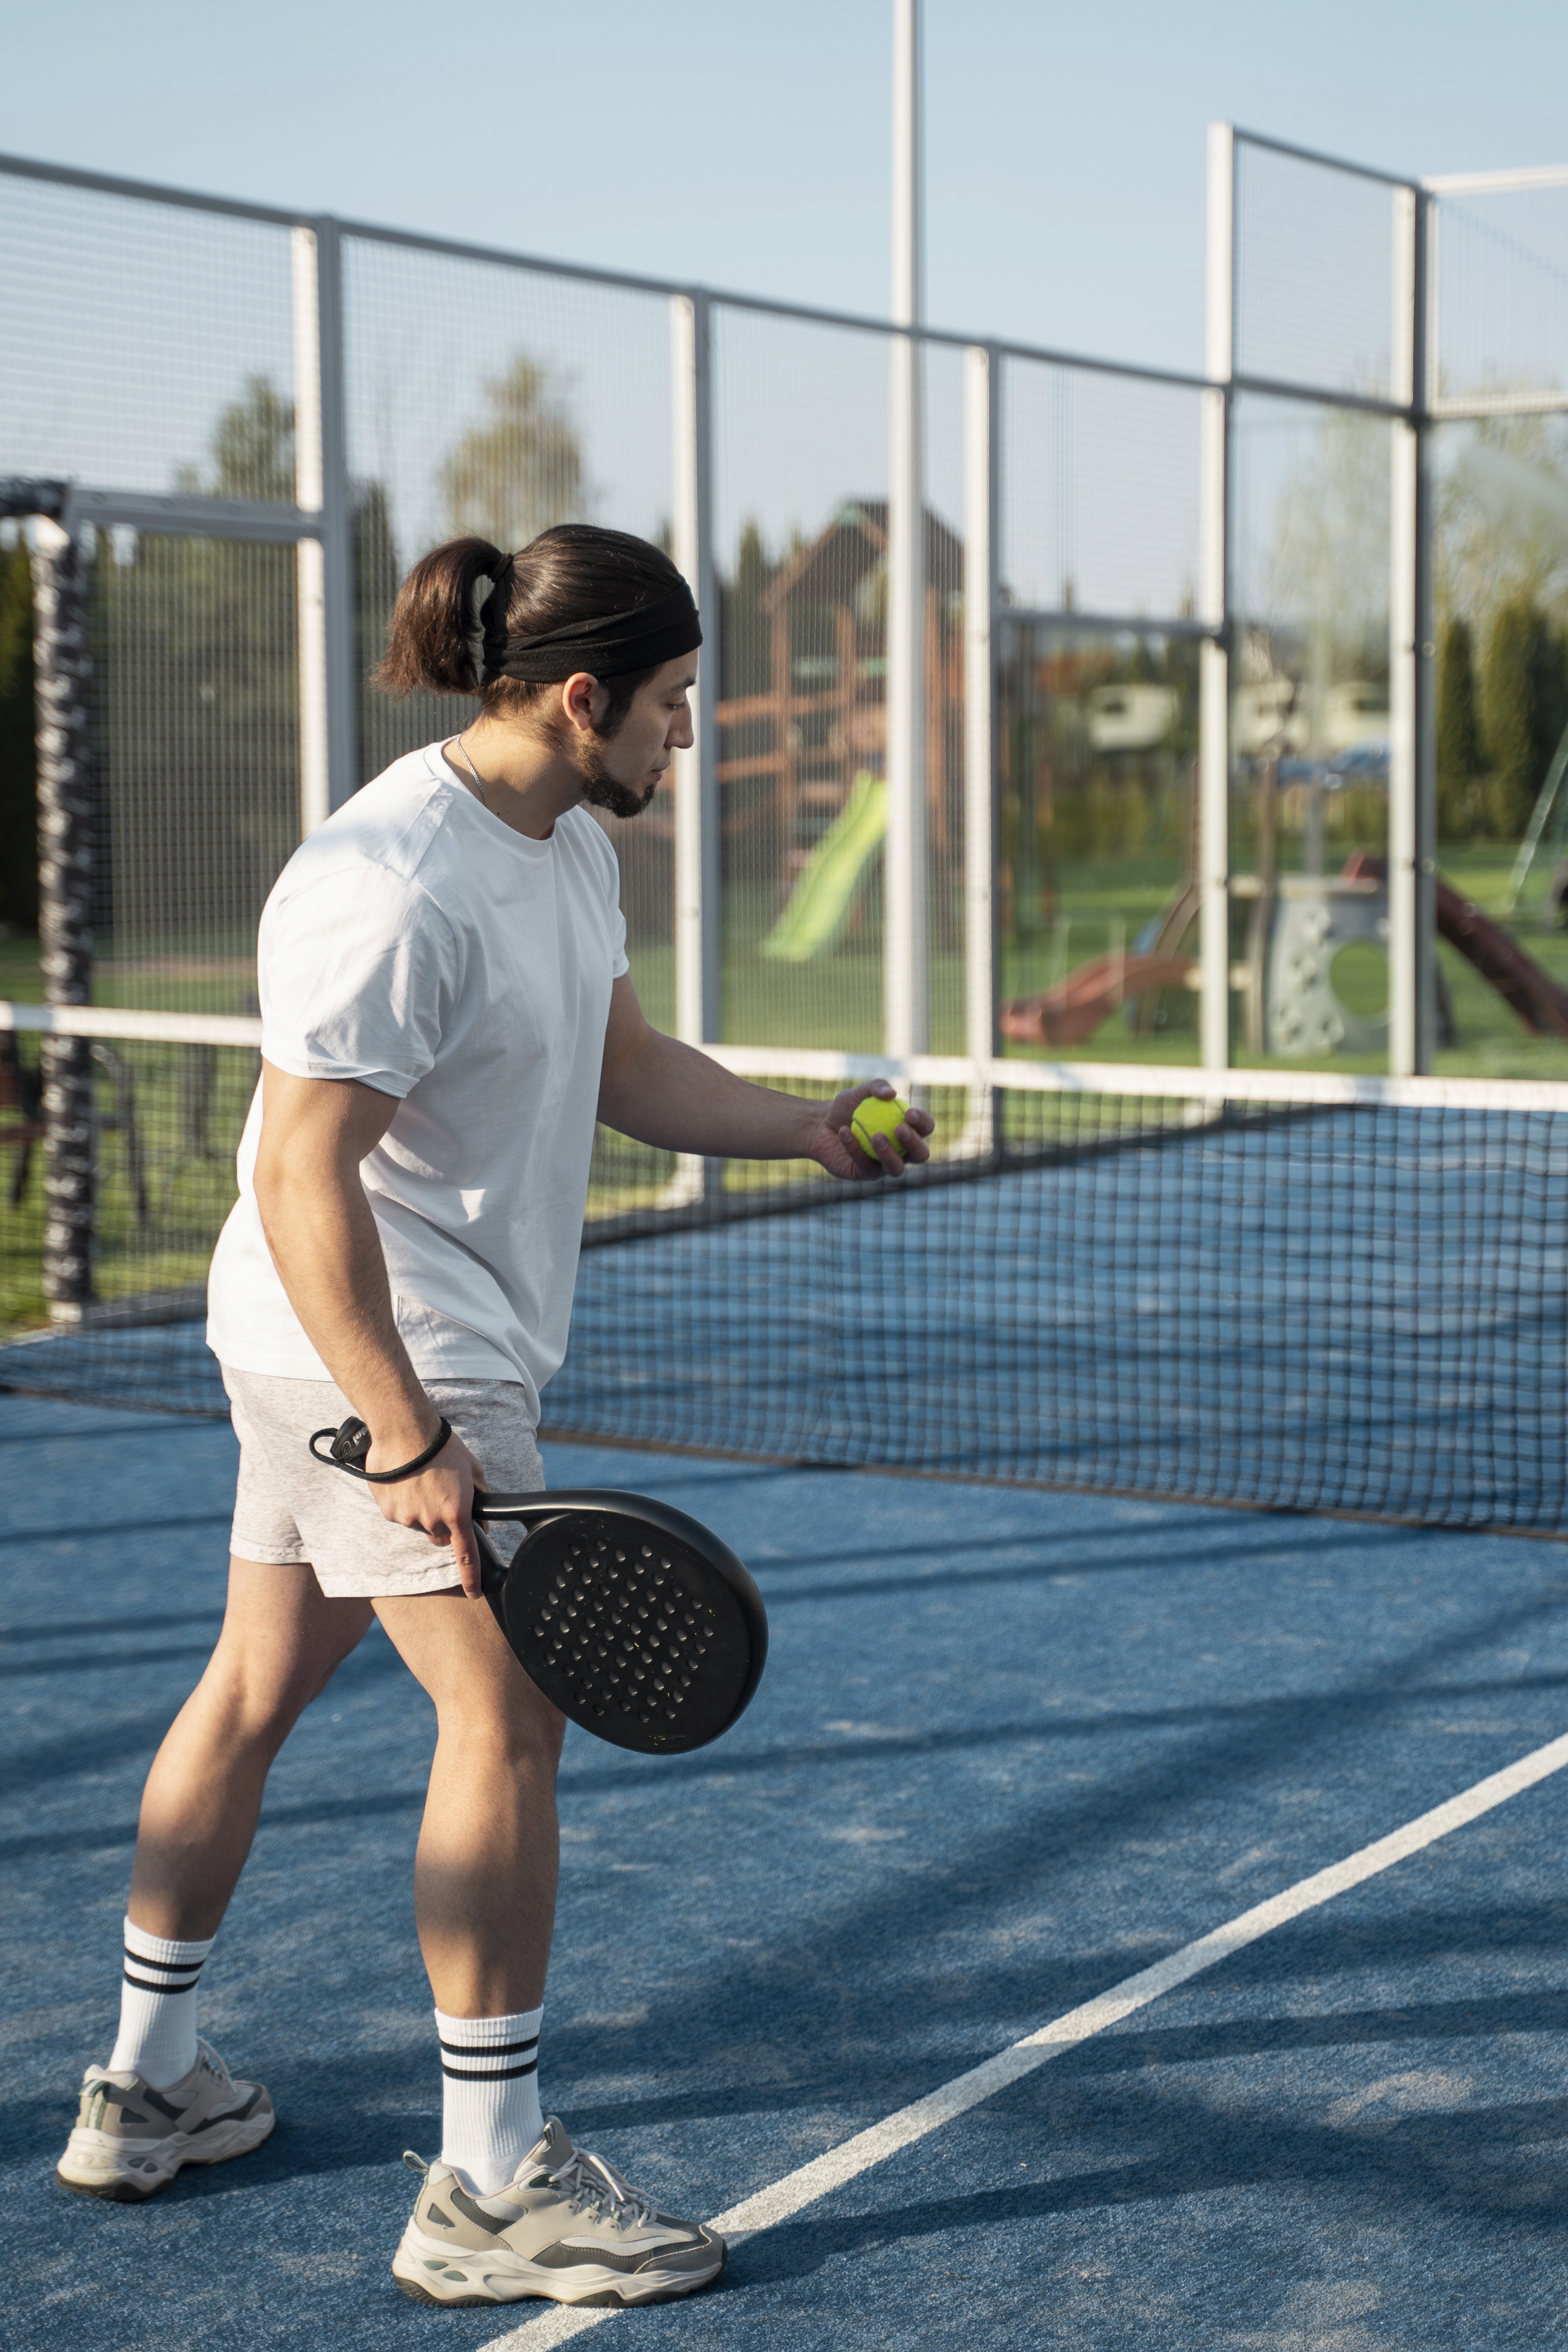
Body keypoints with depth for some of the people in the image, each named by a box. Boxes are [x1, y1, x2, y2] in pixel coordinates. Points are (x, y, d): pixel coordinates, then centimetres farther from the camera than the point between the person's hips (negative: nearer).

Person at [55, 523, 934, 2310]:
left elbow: (624, 1068, 18)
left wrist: (806, 1128, 4)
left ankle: (146, 2086, 32)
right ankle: (491, 2185, 1)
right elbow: (304, 1175, -25)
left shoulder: (570, 849, 7)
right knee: (506, 1718, -8)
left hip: (339, 1357, 10)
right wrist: (406, 1434, -26)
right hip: (372, 1352, -10)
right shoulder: (397, 887, -24)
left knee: (256, 1685, 18)